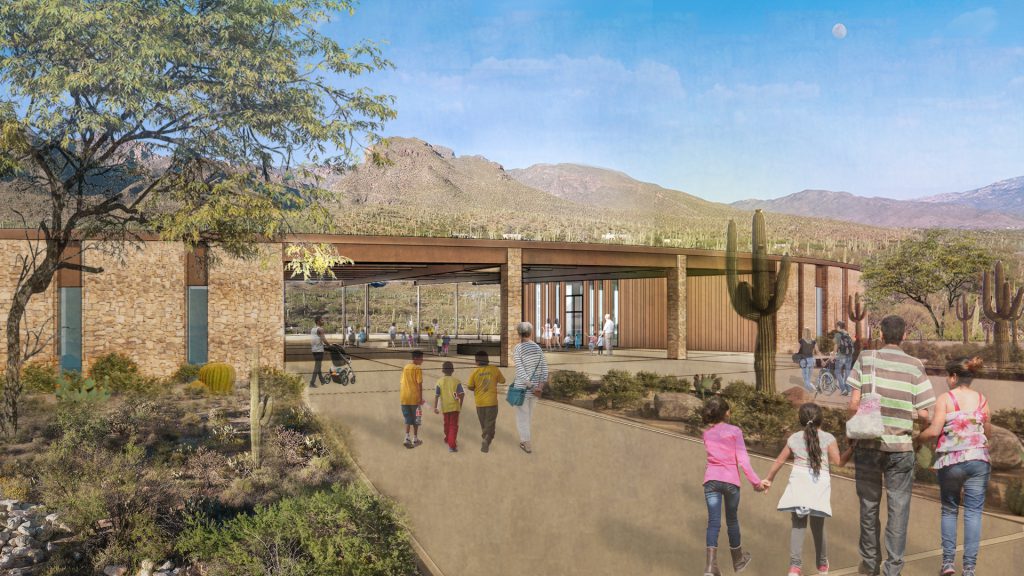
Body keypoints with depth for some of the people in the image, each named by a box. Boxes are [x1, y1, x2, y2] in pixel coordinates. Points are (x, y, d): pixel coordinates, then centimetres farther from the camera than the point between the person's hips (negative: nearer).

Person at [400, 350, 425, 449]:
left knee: (408, 418, 8)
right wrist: (421, 399, -11)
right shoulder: (417, 369, -8)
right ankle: (415, 439, 18)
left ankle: (407, 438, -9)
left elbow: (402, 383, 14)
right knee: (415, 418, 10)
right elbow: (419, 384, -13)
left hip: (404, 399, 5)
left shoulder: (405, 368, 11)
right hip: (414, 398, -5)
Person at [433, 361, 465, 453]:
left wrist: (435, 407, -1)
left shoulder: (440, 382, -3)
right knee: (453, 425, -1)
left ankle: (448, 439, 44)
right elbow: (462, 395, -8)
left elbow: (436, 396, -5)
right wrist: (460, 405, 7)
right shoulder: (456, 381, -5)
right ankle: (452, 445, -13)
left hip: (445, 407, 2)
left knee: (447, 424, 23)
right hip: (454, 406, -2)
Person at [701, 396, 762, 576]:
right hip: (730, 480, -2)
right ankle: (738, 560, 35)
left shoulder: (707, 433, 8)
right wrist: (756, 482, -3)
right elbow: (743, 460, -8)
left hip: (711, 479, 2)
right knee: (732, 520, 15)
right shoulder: (735, 431, -4)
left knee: (714, 521, -3)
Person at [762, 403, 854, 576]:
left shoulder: (794, 438, 12)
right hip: (819, 485, 0)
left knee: (798, 526, 0)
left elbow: (779, 461, 17)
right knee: (818, 527, 14)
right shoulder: (828, 438, 6)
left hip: (798, 483, 0)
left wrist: (769, 479, 29)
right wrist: (853, 448, 12)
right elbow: (839, 461, -1)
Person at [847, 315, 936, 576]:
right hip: (901, 448, 0)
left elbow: (853, 404, -9)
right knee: (898, 509, 9)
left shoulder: (866, 359, -5)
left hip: (869, 445, 1)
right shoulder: (915, 366, -3)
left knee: (869, 506, 14)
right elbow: (924, 413, -4)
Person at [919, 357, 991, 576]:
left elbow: (934, 431, -11)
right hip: (978, 459, 2)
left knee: (949, 510, 13)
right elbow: (988, 433, 14)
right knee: (973, 512, 3)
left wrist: (917, 438, 6)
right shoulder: (981, 399, 6)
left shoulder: (945, 399, -4)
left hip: (950, 461, -2)